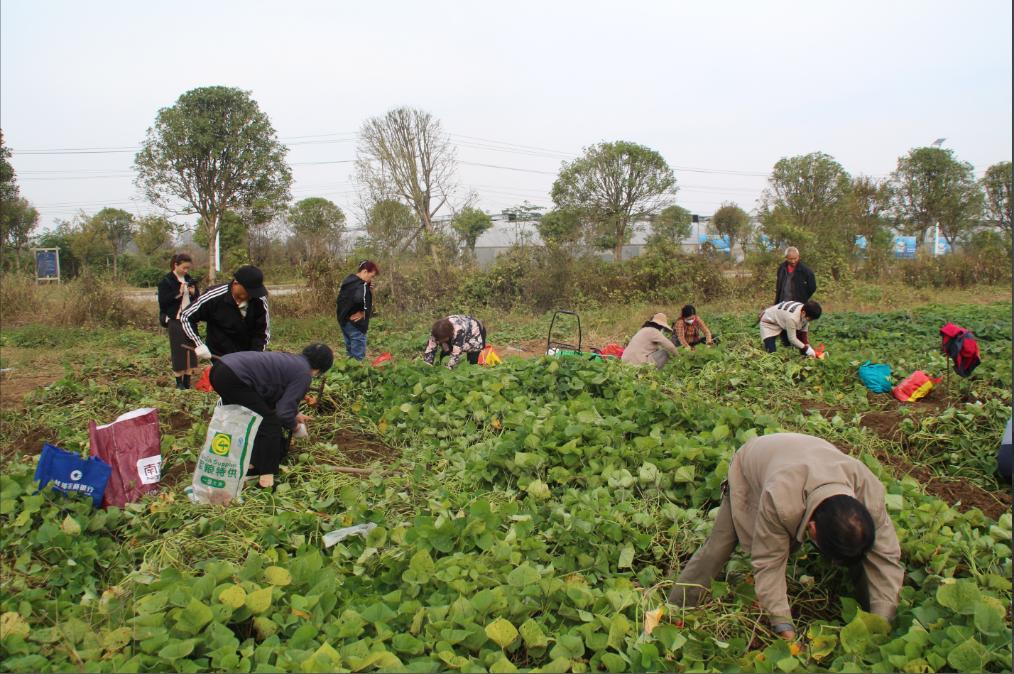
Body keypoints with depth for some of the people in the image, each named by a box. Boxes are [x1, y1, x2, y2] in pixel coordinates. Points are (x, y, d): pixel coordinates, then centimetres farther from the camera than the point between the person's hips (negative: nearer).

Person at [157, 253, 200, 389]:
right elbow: (162, 301, -12)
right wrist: (178, 293, -20)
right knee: (178, 351, -2)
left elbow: (198, 299, 16)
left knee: (190, 349, 4)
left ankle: (187, 380, 11)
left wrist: (194, 294, -6)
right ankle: (179, 381, 6)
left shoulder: (190, 280, 11)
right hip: (175, 321, -5)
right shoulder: (166, 281, -5)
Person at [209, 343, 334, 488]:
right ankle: (266, 476, 8)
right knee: (270, 424, 4)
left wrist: (296, 414, 46)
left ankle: (251, 465, 36)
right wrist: (295, 427, 12)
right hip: (233, 378, -10)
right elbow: (283, 413, -7)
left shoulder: (290, 359, 22)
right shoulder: (304, 374, -4)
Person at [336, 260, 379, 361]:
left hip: (344, 320, 10)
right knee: (358, 357, -3)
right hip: (355, 323, -10)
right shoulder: (362, 285, -19)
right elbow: (360, 299, -41)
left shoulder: (349, 280, 10)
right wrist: (364, 312, -20)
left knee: (351, 353, 19)